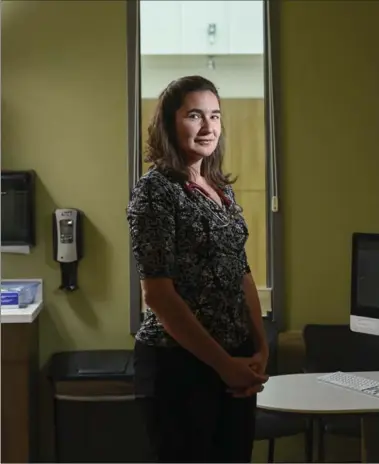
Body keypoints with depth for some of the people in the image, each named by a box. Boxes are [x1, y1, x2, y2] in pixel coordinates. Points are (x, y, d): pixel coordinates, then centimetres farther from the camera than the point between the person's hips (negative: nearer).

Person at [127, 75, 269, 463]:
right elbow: (158, 293, -17)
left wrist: (261, 349, 2)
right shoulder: (155, 189, -12)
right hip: (179, 365, -7)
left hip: (236, 364, 7)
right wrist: (223, 363, -14)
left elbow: (242, 275, 13)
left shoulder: (223, 189, 11)